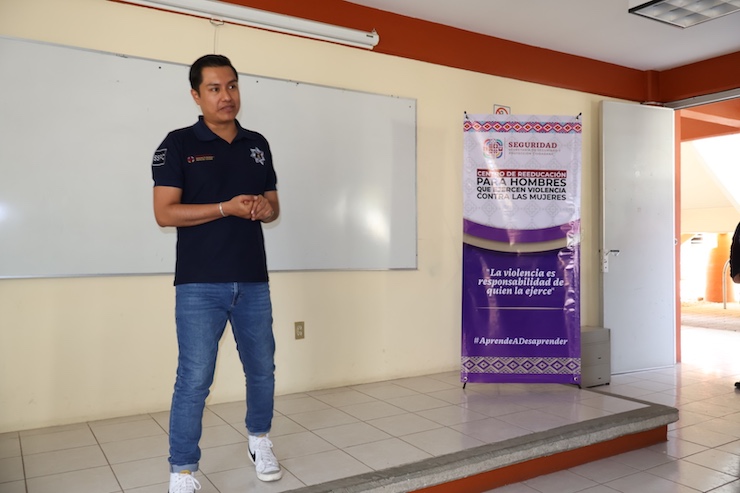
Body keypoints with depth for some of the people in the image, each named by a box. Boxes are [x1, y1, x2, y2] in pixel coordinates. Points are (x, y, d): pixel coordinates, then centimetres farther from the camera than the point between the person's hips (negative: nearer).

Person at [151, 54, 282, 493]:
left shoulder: (258, 144, 12)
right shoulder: (179, 144, -2)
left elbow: (273, 206, 17)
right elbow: (165, 212, -9)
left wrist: (264, 209, -6)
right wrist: (227, 208, -17)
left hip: (254, 281, 5)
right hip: (200, 284, -4)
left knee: (262, 369, 15)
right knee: (195, 380, -2)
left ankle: (260, 439, 38)